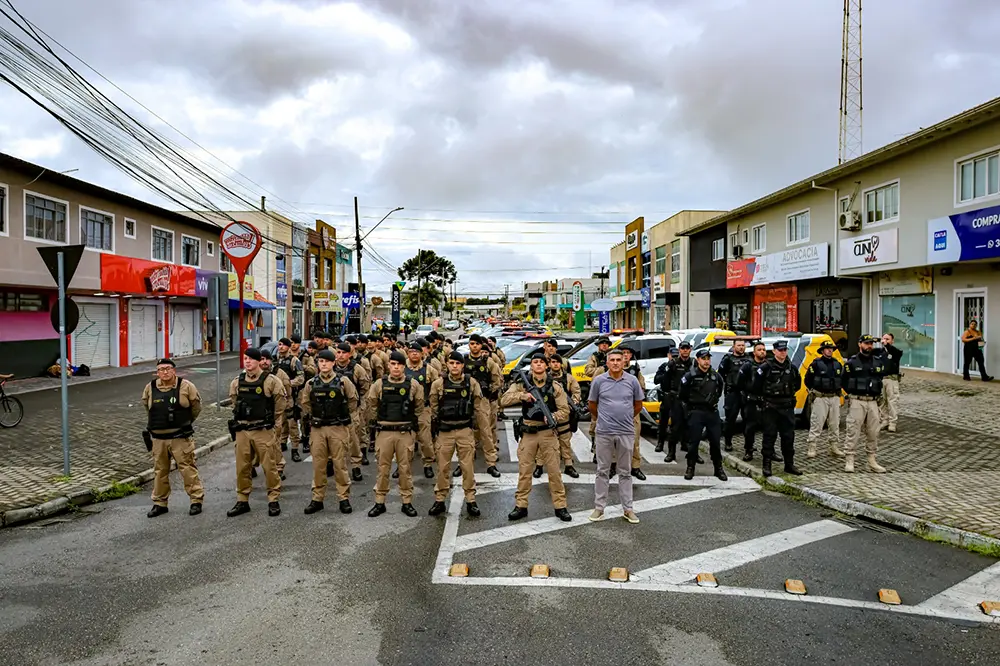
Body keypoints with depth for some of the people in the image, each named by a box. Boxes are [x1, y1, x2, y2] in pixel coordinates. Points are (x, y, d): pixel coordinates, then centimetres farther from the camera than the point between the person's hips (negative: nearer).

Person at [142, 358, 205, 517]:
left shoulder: (186, 386, -8)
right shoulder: (150, 388, 1)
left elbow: (196, 406, 4)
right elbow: (146, 406, 21)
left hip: (180, 437, -4)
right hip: (158, 438, 4)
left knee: (187, 468, -3)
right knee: (160, 471, 13)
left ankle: (197, 500, 6)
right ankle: (159, 503, 25)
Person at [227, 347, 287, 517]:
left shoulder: (271, 380, -8)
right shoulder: (237, 382, 7)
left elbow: (282, 401, 1)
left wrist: (269, 418, 5)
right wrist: (240, 417, 16)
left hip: (263, 431, -4)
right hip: (242, 431, 4)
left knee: (269, 466, -1)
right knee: (242, 467, 10)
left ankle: (273, 500, 10)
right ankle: (242, 501, 22)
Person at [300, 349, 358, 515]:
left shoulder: (343, 381, -4)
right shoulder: (311, 383, 4)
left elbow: (353, 400, 7)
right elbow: (304, 402, 17)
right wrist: (310, 418, 12)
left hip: (338, 428, -2)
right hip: (317, 429, 3)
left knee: (340, 464, 3)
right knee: (318, 464, 7)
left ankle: (344, 498, 12)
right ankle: (317, 498, 17)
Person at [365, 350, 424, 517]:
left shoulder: (413, 384, 0)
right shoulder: (379, 384, 1)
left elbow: (420, 406, 9)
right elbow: (370, 404, 11)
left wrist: (413, 422, 9)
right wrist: (377, 420, 10)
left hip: (406, 433, 0)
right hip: (384, 432, 1)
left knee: (405, 468, 7)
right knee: (383, 467, 7)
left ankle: (407, 502, 17)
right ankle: (379, 502, 18)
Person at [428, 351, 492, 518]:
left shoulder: (472, 383, -2)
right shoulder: (438, 384, -3)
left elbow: (480, 406, 0)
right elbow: (433, 407, 6)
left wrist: (485, 428, -2)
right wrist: (434, 425, 9)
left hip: (465, 430, 0)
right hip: (445, 431, 1)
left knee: (468, 467, 4)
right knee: (443, 467, 8)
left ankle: (471, 501, 15)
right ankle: (439, 501, 20)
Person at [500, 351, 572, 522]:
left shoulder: (555, 386, 0)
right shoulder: (522, 384, 0)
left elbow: (564, 410, -1)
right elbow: (504, 400, -9)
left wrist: (554, 416, -21)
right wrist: (522, 396, -24)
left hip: (548, 432, 0)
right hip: (528, 433, 1)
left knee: (554, 470, 4)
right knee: (524, 470, 7)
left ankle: (560, 506, 15)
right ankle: (521, 506, 18)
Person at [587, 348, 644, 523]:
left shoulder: (632, 381, 0)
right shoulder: (599, 380, -3)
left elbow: (638, 404, 14)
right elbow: (591, 403, 10)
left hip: (626, 432, 1)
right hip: (604, 432, -1)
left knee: (625, 471, 11)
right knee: (602, 471, 8)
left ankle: (628, 509, 19)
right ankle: (599, 507, 16)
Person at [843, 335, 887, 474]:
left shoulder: (878, 361, 11)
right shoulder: (851, 362, -1)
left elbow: (880, 379, 18)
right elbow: (845, 382, 3)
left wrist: (877, 393, 8)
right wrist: (853, 394, -1)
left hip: (873, 402, 4)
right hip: (857, 402, -4)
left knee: (873, 432, 8)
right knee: (853, 431, -4)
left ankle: (872, 461, 18)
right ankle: (849, 461, 1)